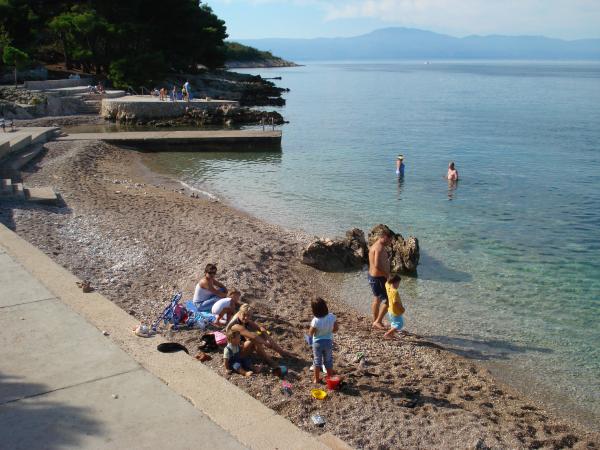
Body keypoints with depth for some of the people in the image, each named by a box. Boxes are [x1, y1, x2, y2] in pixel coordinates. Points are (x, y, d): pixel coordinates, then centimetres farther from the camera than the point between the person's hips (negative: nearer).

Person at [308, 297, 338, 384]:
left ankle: (317, 378, 31)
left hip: (318, 342, -2)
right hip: (328, 341, 2)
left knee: (317, 361, 18)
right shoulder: (332, 317, -20)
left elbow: (310, 333, -17)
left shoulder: (315, 321, -30)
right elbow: (335, 329, -6)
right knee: (328, 360, 20)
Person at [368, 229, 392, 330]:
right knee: (387, 300, -5)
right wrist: (387, 274, -19)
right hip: (379, 278, -11)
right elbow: (377, 265, -30)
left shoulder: (374, 246, 12)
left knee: (376, 299, 20)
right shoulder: (380, 248, -21)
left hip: (372, 276, 11)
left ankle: (375, 322, 29)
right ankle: (378, 321, 0)